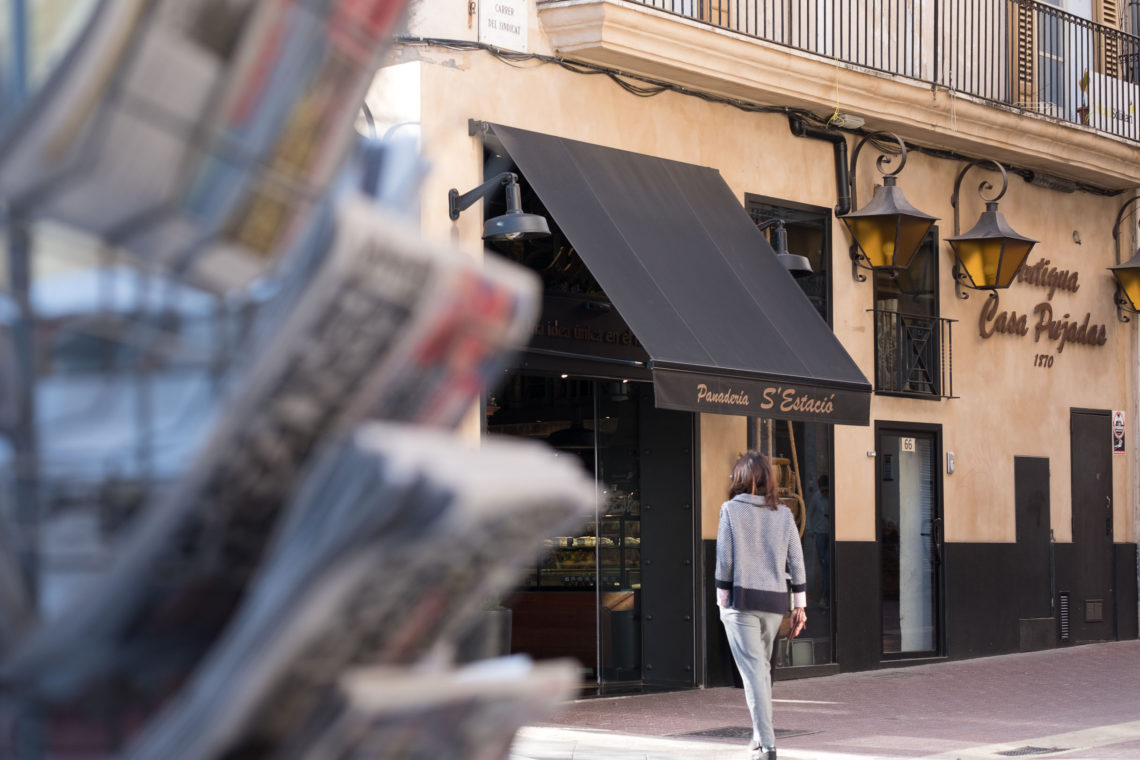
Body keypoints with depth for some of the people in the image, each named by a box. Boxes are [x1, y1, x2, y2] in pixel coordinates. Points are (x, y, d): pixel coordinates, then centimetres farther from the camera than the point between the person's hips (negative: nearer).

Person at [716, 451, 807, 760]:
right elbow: (796, 563, 5)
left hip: (741, 599, -4)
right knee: (761, 667, 20)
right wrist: (799, 607, 9)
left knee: (753, 670, -5)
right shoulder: (783, 514, 6)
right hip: (774, 602, 4)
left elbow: (725, 560, -7)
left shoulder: (731, 510, -3)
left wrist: (722, 601, 1)